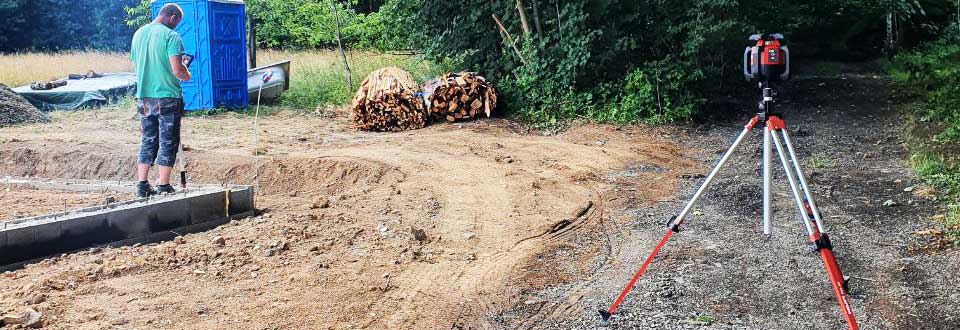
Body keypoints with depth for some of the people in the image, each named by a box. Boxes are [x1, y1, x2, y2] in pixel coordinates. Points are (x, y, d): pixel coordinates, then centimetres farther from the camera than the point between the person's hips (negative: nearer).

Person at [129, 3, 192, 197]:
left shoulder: (138, 34, 10)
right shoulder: (171, 36, -12)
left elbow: (135, 65, 18)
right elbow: (177, 70, -19)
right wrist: (186, 76, 1)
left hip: (144, 97, 6)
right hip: (167, 97, -6)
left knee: (147, 142, 14)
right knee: (167, 143, 3)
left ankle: (142, 185, 14)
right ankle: (163, 187, 5)